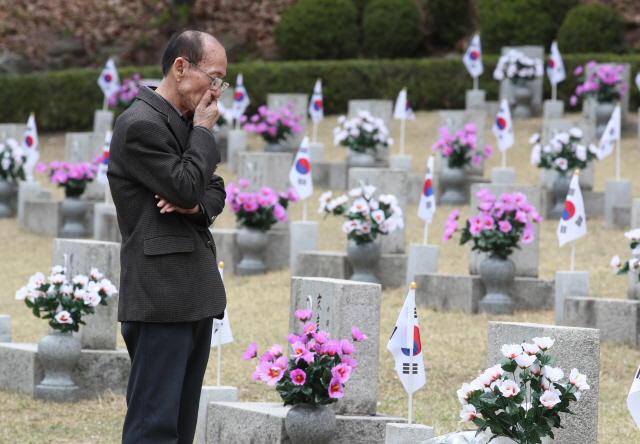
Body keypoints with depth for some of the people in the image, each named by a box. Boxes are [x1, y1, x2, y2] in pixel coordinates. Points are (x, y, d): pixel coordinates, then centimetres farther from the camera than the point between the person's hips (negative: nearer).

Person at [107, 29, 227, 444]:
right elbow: (185, 187, -18)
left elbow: (216, 191, 18)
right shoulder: (141, 124, -13)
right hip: (162, 292, -10)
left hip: (196, 292, 10)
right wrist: (203, 131, -6)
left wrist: (196, 206, -5)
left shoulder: (185, 122, 17)